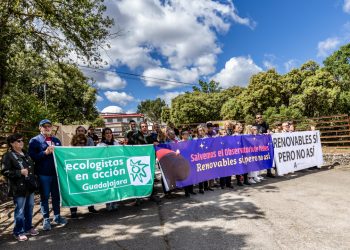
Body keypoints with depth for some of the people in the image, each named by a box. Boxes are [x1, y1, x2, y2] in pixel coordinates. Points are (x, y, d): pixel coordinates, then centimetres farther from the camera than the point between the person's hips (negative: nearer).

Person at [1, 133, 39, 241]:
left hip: (29, 186, 7)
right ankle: (18, 232, 17)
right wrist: (20, 172, -20)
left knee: (29, 208, 15)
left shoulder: (25, 153, 13)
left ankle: (28, 228, 31)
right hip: (19, 188, -7)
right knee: (20, 210, 1)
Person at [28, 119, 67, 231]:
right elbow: (32, 156, -11)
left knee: (56, 195, 13)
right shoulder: (35, 141, -2)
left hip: (56, 172, 4)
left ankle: (57, 216, 26)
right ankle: (46, 219, 19)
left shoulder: (56, 140, 13)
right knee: (44, 197, 7)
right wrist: (45, 152, -21)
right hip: (43, 174, -4)